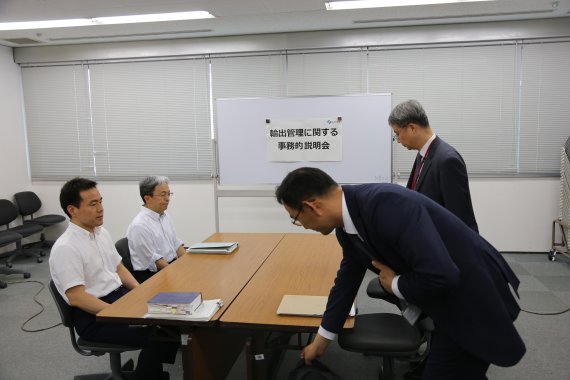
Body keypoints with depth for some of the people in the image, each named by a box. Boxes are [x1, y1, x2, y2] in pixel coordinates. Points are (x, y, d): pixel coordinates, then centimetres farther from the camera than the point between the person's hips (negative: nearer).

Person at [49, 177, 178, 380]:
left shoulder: (102, 232, 8)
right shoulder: (65, 248, -18)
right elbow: (76, 297, -22)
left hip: (121, 295, 8)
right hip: (93, 316, -8)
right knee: (157, 334, -26)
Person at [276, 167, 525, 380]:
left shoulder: (387, 204, -33)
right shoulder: (347, 223, -4)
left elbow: (442, 274, -38)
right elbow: (347, 279, 10)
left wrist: (394, 284, -17)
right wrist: (320, 341, 19)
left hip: (473, 298, -8)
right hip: (448, 302, 8)